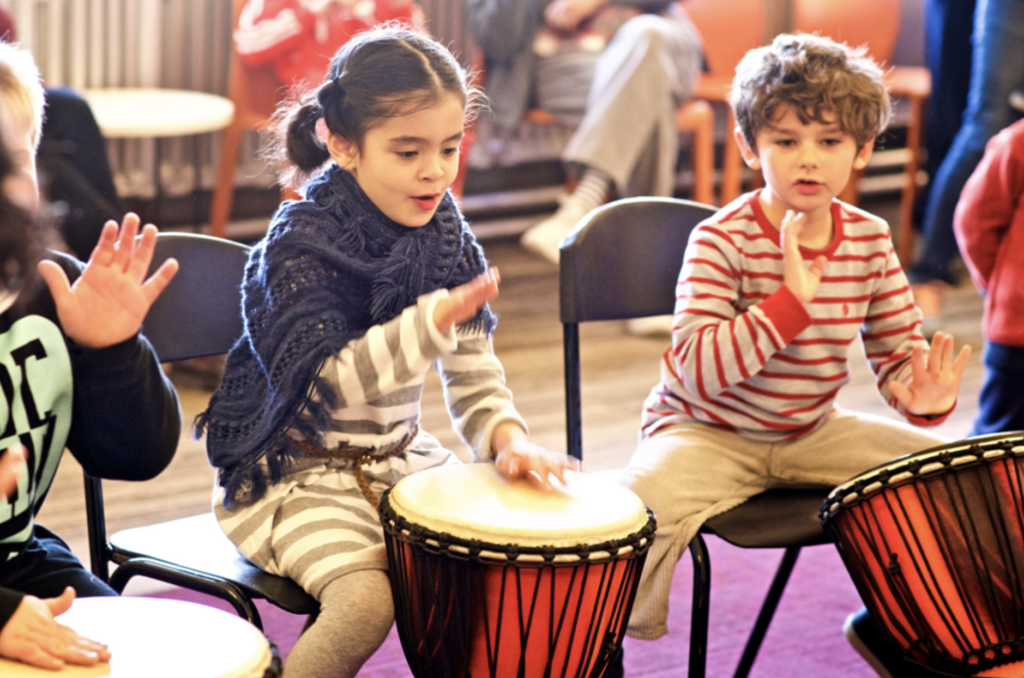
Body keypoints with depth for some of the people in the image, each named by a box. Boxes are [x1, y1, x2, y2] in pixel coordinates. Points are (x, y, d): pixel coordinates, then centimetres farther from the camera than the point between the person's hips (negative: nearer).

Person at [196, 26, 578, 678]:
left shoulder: (445, 237, 1)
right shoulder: (298, 246, -17)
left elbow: (472, 367, 3)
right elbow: (329, 384, -27)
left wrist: (507, 436, -18)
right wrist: (433, 319, -39)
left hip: (399, 458, 6)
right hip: (298, 471, -6)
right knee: (366, 599, -27)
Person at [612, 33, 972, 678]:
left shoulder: (870, 239, -3)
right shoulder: (722, 240, -19)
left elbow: (900, 346, 5)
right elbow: (699, 369, -28)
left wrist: (923, 393, -19)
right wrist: (791, 299, -35)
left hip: (813, 432, 6)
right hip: (706, 435, -5)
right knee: (646, 509, -34)